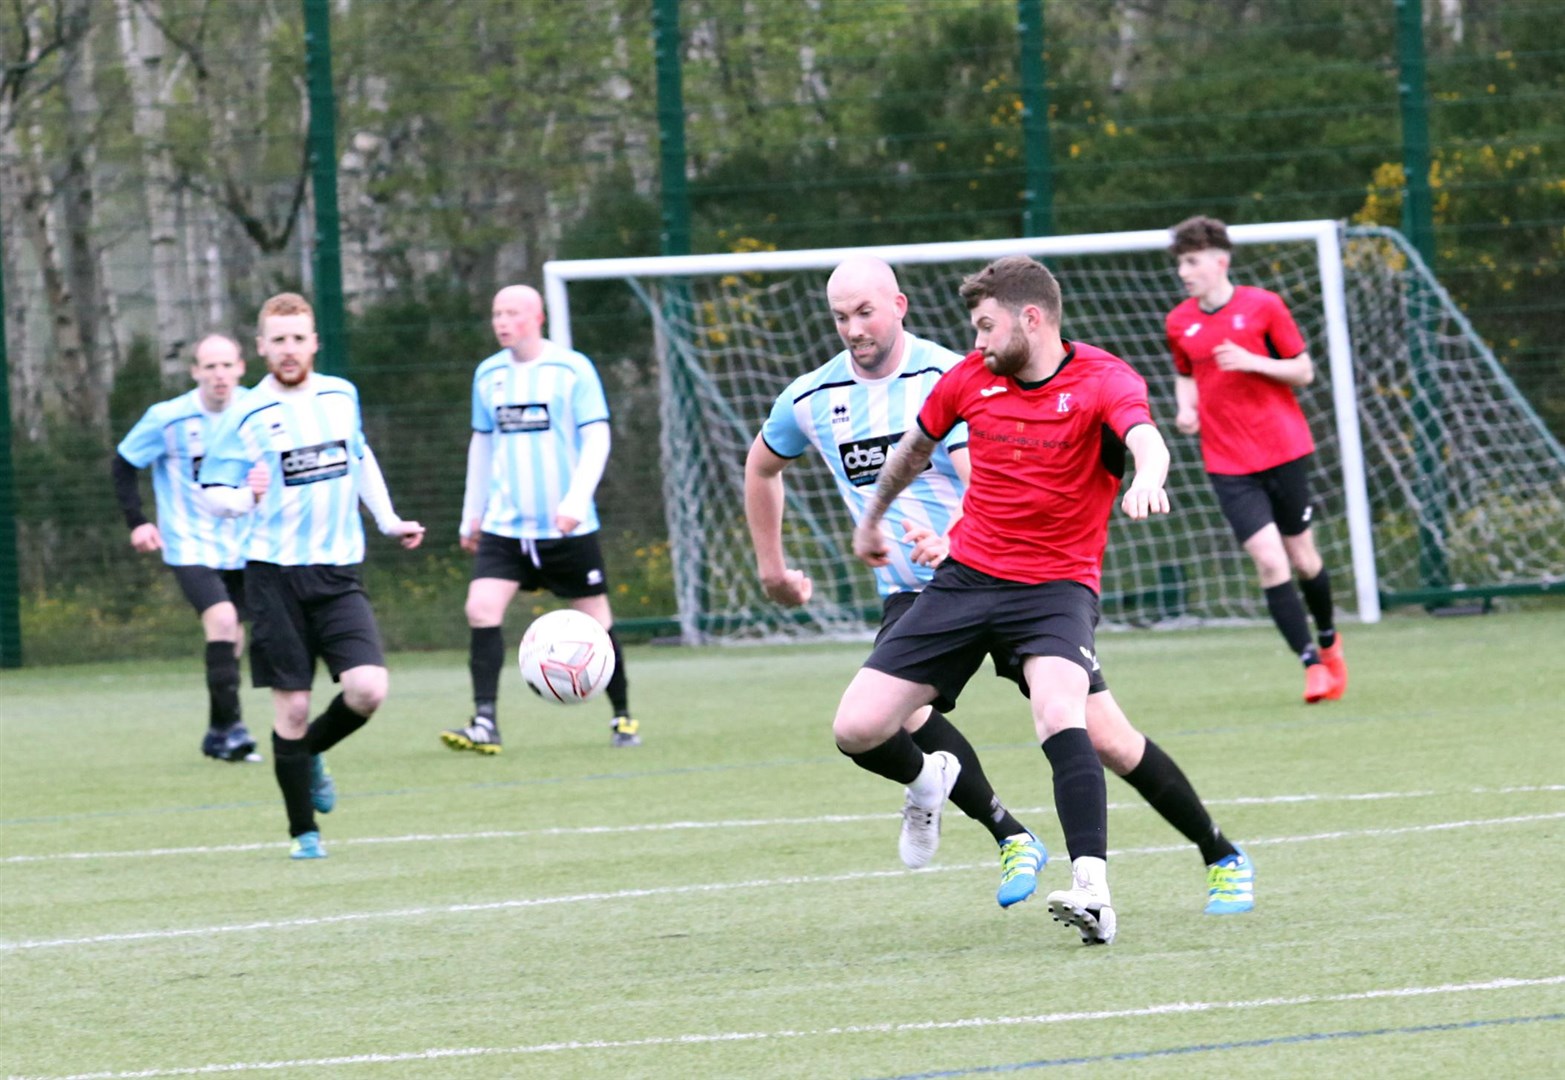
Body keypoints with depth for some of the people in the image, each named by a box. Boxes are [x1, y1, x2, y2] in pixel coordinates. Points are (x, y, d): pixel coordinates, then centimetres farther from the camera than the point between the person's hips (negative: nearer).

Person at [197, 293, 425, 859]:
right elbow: (211, 491, -3)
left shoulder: (341, 396, 8)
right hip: (276, 575, -3)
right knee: (292, 706, -2)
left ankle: (311, 752, 18)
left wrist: (389, 521, 28)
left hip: (339, 572, 3)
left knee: (368, 689, -14)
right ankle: (303, 831, 12)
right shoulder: (247, 417, -5)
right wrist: (243, 499, -24)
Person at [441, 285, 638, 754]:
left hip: (567, 526, -3)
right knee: (481, 609, -15)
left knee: (594, 618, 5)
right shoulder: (489, 375, 7)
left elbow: (597, 437, -9)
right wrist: (472, 513, 20)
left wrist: (576, 499, -22)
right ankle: (485, 724, -16)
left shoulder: (572, 369, -6)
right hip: (504, 524, 3)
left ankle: (622, 717, 23)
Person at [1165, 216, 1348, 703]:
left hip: (1283, 449, -1)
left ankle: (1328, 640, 36)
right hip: (1227, 462, 1)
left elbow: (1303, 371, -2)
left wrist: (1253, 363, -18)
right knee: (1268, 560, -13)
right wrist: (1186, 407, 1)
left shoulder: (1262, 306, -5)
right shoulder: (1180, 323, 4)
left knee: (1302, 557, 9)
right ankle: (1312, 664, -6)